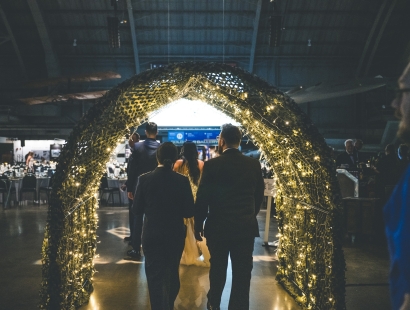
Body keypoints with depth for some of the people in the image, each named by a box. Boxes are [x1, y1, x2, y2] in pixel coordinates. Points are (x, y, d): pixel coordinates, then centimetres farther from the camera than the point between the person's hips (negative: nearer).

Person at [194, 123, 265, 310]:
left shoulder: (212, 164, -10)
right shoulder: (254, 164, -1)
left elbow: (202, 198, -8)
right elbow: (259, 196, 7)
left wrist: (198, 225, 4)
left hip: (218, 227, -1)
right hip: (246, 227, 1)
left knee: (217, 269, 20)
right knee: (242, 274, 7)